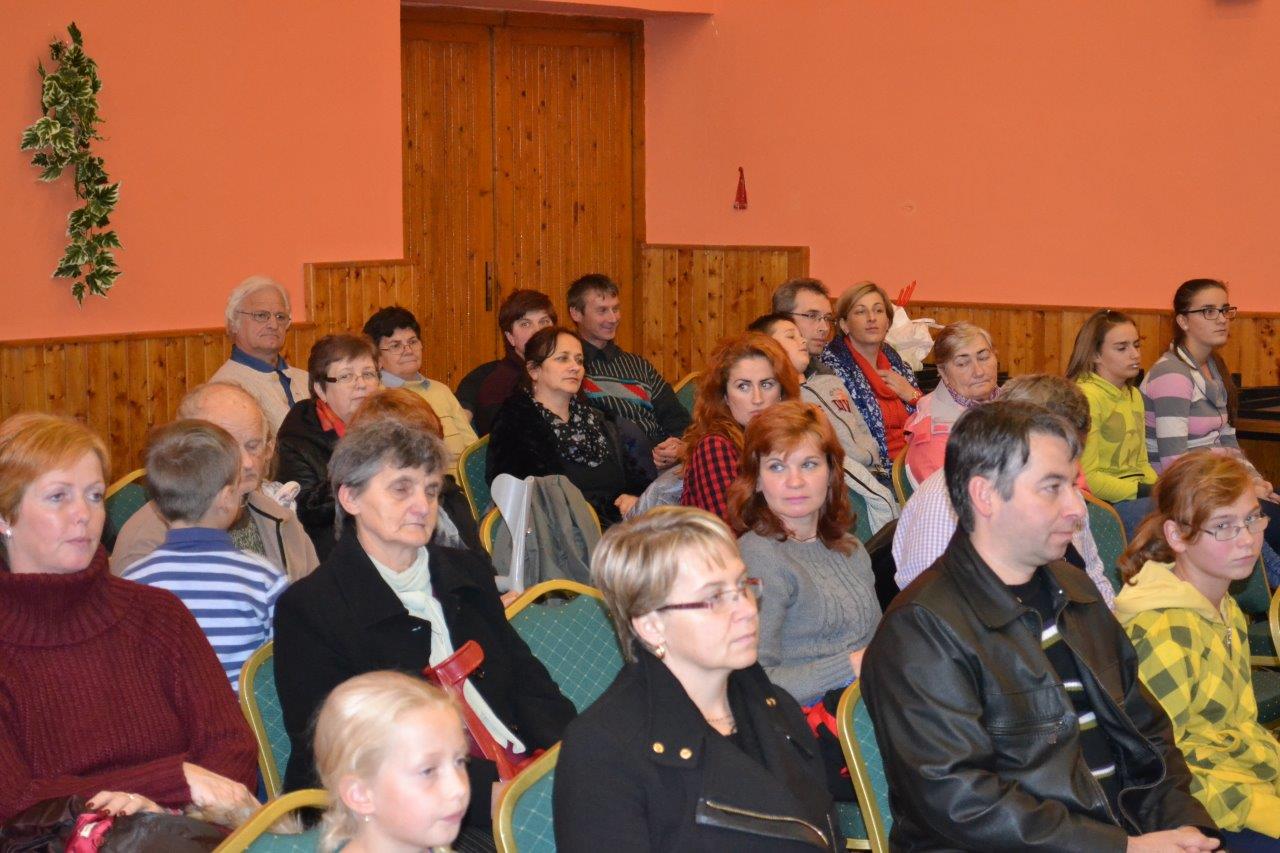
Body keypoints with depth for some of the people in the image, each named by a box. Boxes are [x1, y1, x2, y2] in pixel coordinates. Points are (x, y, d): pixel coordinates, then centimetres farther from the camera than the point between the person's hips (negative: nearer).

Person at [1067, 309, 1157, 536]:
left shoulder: (1134, 396, 19)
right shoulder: (1086, 396, -10)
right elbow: (1087, 477, -17)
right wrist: (1149, 492, -17)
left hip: (1137, 496, 9)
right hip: (1103, 501, -9)